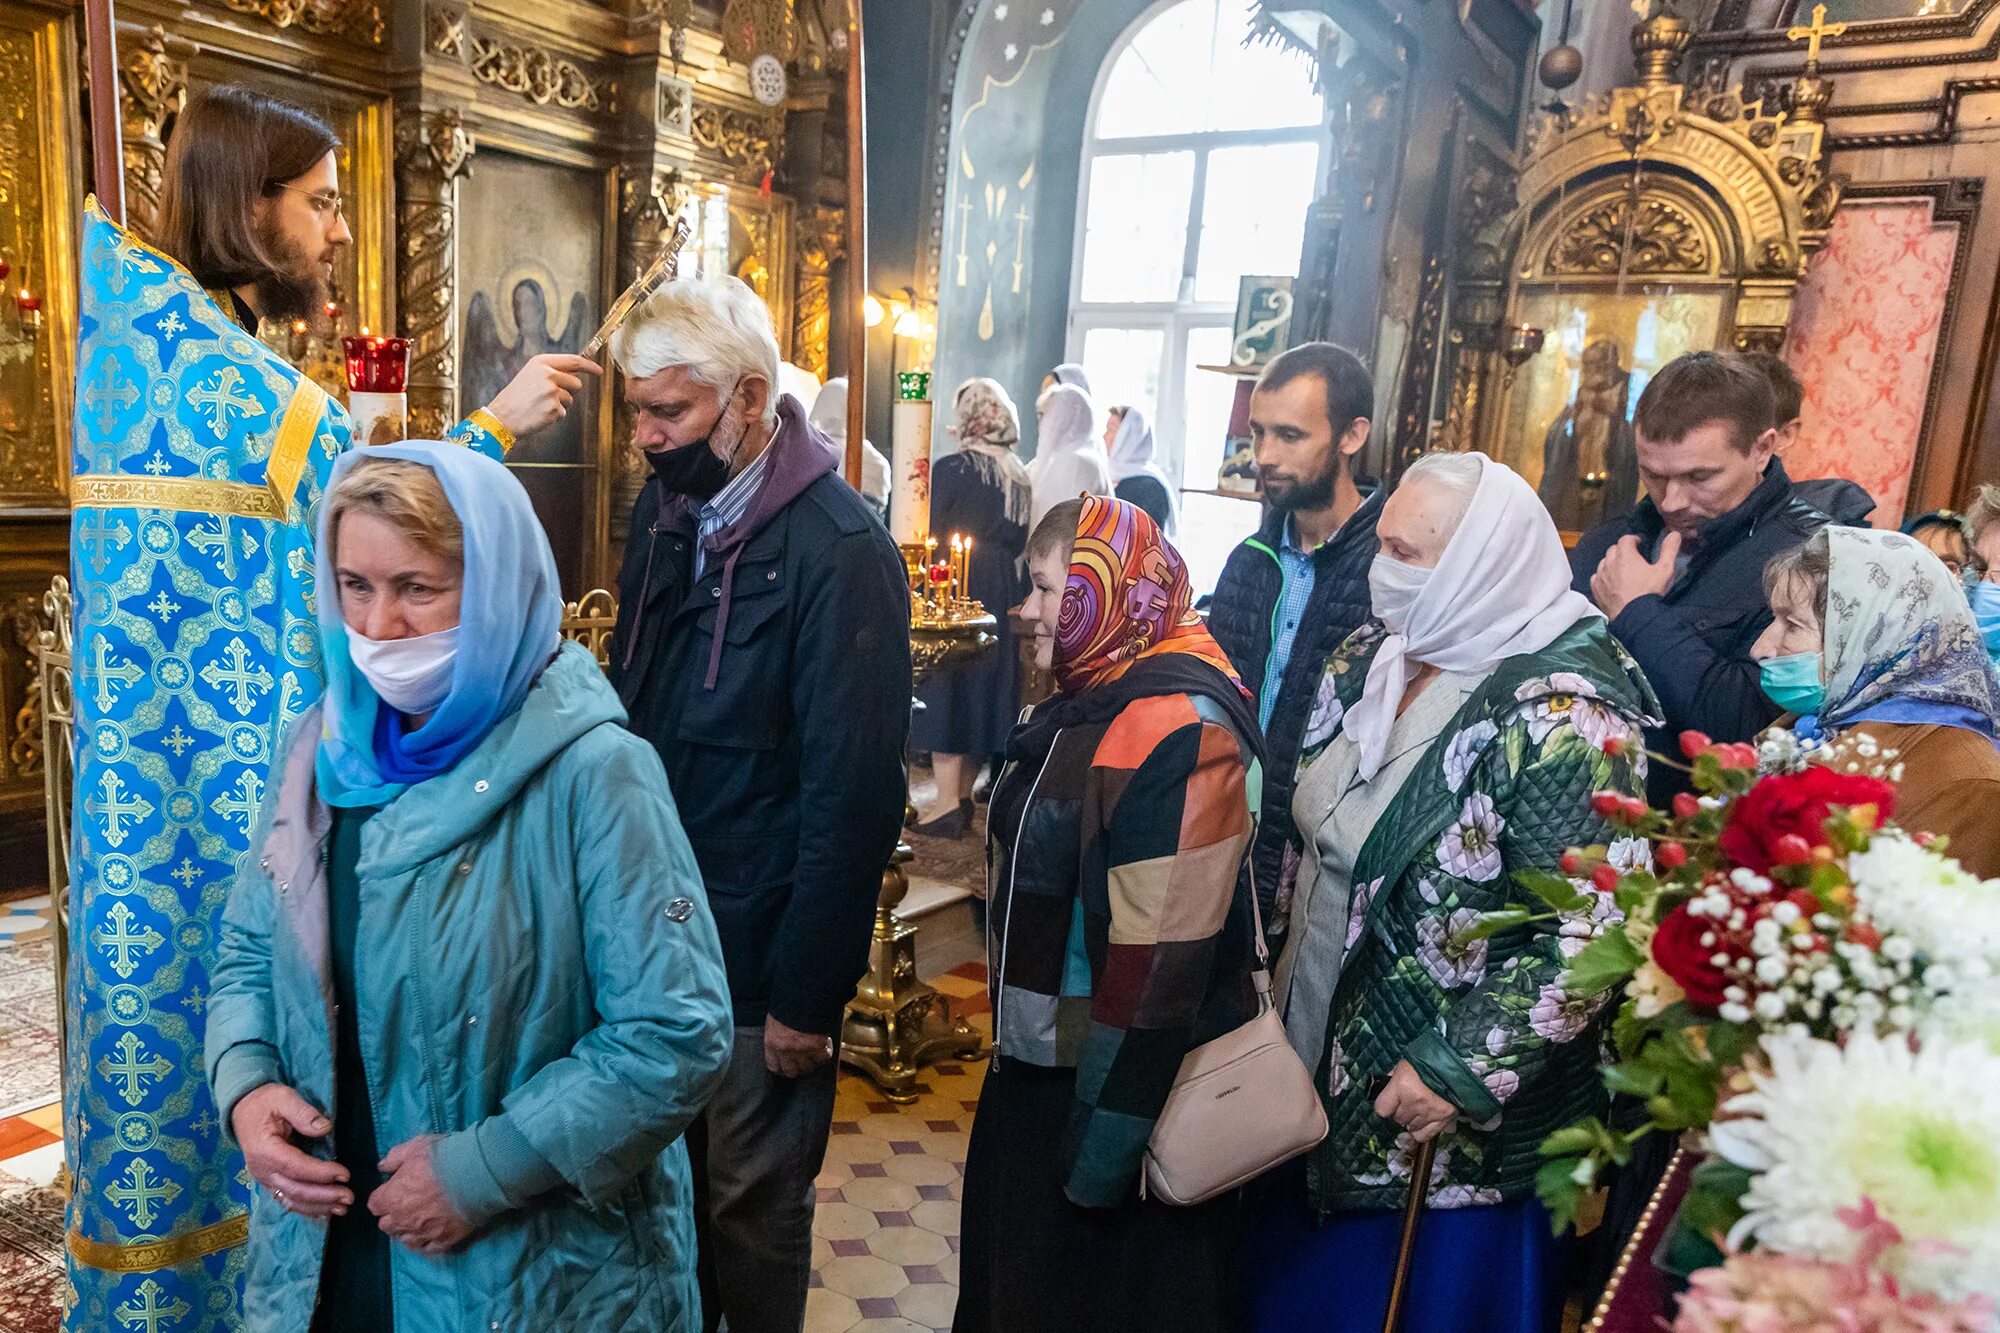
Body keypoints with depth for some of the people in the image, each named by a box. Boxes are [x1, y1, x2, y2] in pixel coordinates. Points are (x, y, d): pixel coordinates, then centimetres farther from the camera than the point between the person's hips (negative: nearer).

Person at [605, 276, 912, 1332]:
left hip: (759, 949, -6)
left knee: (752, 1205, 11)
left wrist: (807, 996, -15)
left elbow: (853, 796, -19)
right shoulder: (664, 511, 4)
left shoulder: (840, 551, -19)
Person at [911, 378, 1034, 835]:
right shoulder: (1021, 475, 6)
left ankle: (947, 803, -2)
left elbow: (931, 534, -10)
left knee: (947, 688, -1)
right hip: (1004, 593, 6)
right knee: (986, 688, 12)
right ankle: (964, 796, 21)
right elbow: (1021, 543, 10)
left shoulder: (951, 467, -11)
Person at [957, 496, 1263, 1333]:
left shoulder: (1176, 730, -24)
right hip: (1042, 1065, 9)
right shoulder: (1088, 701, 6)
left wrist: (1105, 1138, -21)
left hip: (1120, 1081, -8)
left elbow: (1162, 955, -26)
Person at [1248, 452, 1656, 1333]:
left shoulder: (1560, 716, -23)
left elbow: (1586, 938, -24)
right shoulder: (1373, 658, 0)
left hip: (1452, 1127, -7)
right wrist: (1278, 962, 10)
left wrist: (1461, 1072, -21)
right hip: (1318, 1057, 7)